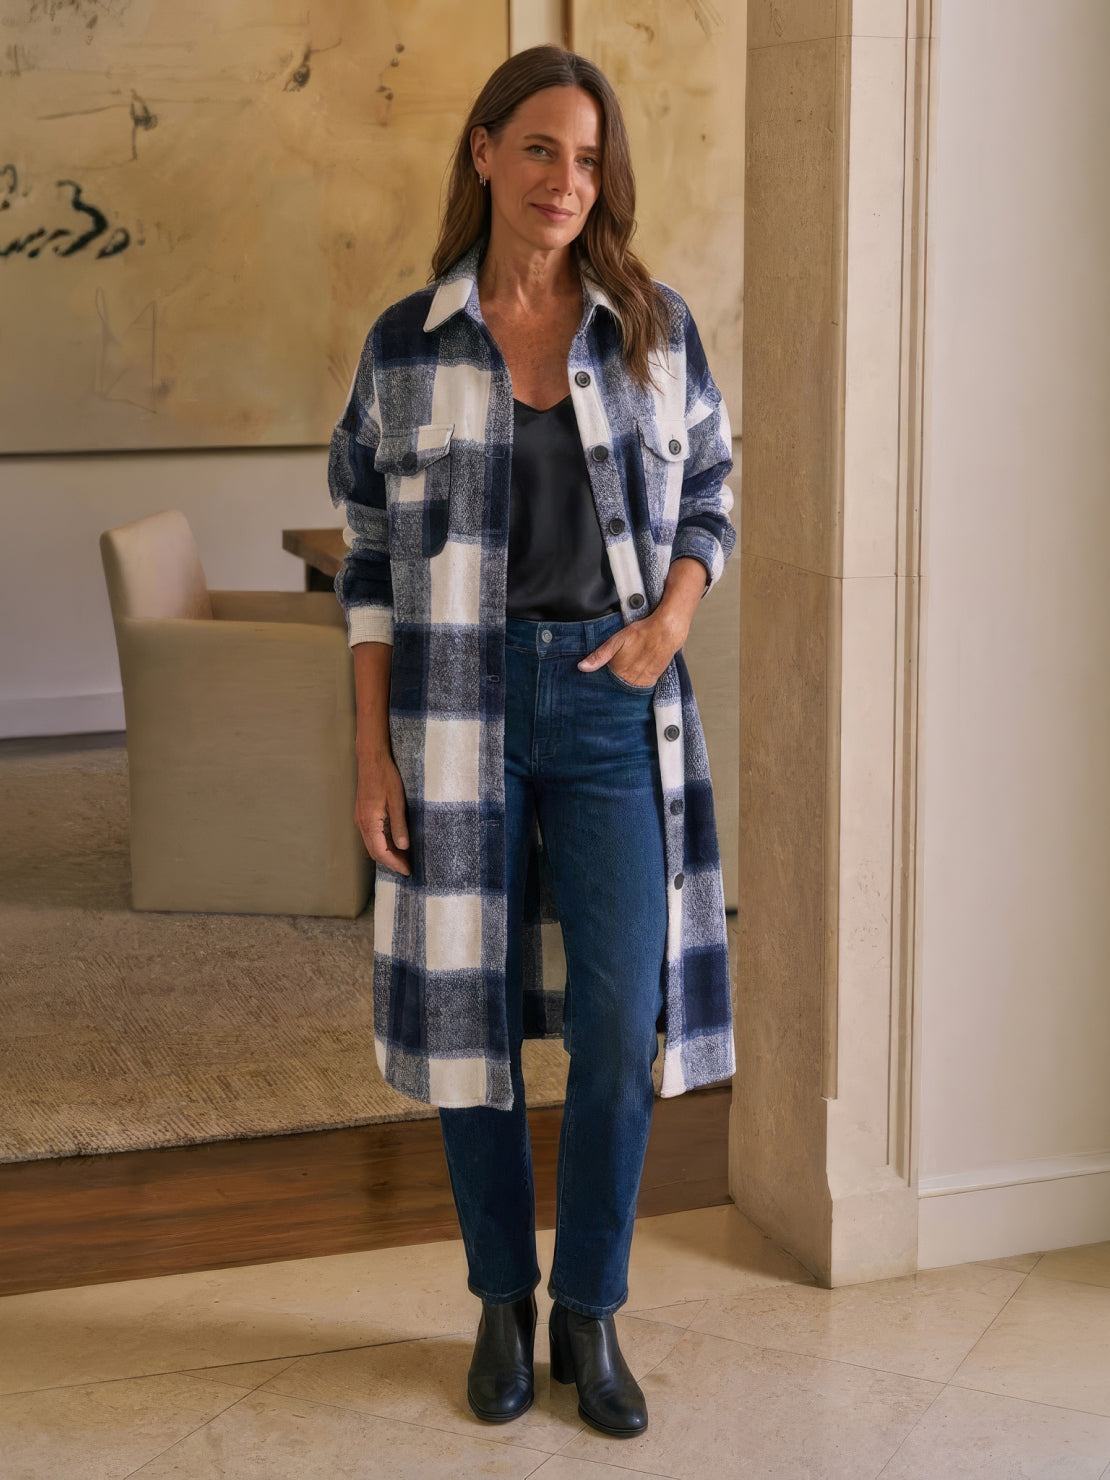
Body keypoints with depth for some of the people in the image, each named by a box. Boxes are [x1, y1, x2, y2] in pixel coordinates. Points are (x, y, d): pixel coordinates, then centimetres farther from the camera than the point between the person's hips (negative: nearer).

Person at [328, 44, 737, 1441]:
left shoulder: (655, 326, 2)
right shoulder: (406, 344, 0)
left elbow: (708, 495, 12)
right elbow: (372, 557, 3)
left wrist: (673, 615, -9)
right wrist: (372, 753, -3)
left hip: (614, 702, 1)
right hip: (459, 701, 0)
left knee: (622, 1017, -4)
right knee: (469, 1007, 6)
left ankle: (591, 1315, 15)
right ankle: (504, 1304, 25)